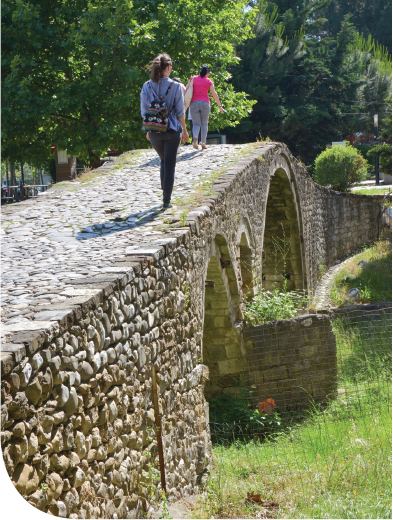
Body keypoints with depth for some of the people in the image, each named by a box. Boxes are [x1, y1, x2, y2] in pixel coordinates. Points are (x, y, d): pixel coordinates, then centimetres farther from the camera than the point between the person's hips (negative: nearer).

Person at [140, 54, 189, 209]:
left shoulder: (147, 86, -1)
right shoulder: (175, 86, -8)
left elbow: (144, 112, 3)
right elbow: (180, 111, -5)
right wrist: (184, 130, 7)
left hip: (154, 131, 3)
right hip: (172, 131, -3)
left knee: (163, 161, 23)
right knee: (170, 165, 3)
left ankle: (165, 194, 24)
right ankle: (166, 200, 0)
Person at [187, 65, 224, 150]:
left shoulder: (193, 79, 8)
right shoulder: (209, 81, 6)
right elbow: (214, 94, 5)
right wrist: (220, 106, 10)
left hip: (194, 103, 1)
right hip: (205, 103, -1)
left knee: (196, 123, 4)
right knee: (204, 123, 9)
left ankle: (195, 137, -26)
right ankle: (203, 142, 2)